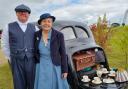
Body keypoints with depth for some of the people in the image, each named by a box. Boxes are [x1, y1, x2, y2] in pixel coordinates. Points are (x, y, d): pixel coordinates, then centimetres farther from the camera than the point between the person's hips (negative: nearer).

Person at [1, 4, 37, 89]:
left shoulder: (34, 28, 5)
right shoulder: (9, 27, 0)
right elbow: (5, 45, 6)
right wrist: (11, 59, 5)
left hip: (32, 61, 2)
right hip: (17, 63, -1)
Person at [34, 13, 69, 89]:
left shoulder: (59, 35, -10)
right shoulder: (37, 35, -1)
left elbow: (63, 53, -7)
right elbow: (35, 51, 10)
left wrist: (65, 70, -7)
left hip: (55, 67, -2)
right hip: (41, 67, 3)